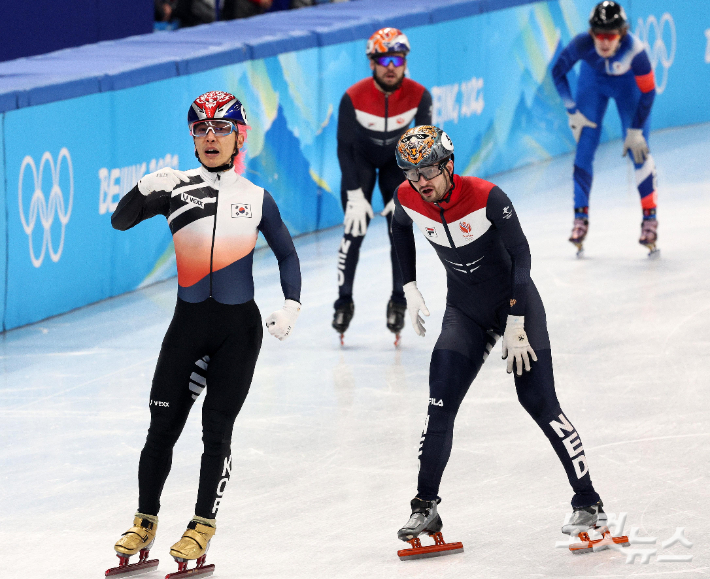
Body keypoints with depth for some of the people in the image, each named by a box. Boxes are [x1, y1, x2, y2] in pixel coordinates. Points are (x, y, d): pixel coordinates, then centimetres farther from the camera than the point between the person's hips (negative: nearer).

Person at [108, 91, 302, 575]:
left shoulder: (257, 199, 4)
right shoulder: (176, 189, 2)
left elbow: (286, 254, 14)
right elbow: (121, 221, -5)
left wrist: (292, 305, 0)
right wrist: (146, 191, -23)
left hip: (239, 326, 0)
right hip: (189, 322, 1)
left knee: (217, 428, -3)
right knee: (163, 425, 0)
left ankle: (204, 525, 8)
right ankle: (146, 521, 15)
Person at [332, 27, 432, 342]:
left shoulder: (419, 96, -27)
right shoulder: (353, 98, -31)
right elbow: (344, 147, -18)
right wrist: (354, 194, -20)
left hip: (398, 159, 1)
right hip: (360, 159, -1)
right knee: (354, 230, -7)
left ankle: (398, 302, 9)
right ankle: (344, 301, 6)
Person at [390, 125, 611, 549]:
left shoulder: (487, 197, -25)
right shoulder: (407, 200, -10)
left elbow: (521, 256, -20)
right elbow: (401, 229, 14)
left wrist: (515, 324, -21)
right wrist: (410, 288, 12)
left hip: (516, 302, -4)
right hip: (465, 313, 4)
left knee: (539, 403, -10)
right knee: (441, 405, -7)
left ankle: (589, 502, -4)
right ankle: (426, 508, 2)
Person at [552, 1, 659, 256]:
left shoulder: (635, 50, -39)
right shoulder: (582, 44, -35)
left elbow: (648, 91, -25)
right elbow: (558, 72, -15)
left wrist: (636, 130, -20)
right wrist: (573, 112, -12)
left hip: (628, 82, -2)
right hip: (593, 79, 2)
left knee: (638, 150, -9)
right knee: (584, 147, -5)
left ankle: (650, 218, 4)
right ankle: (581, 218, 5)